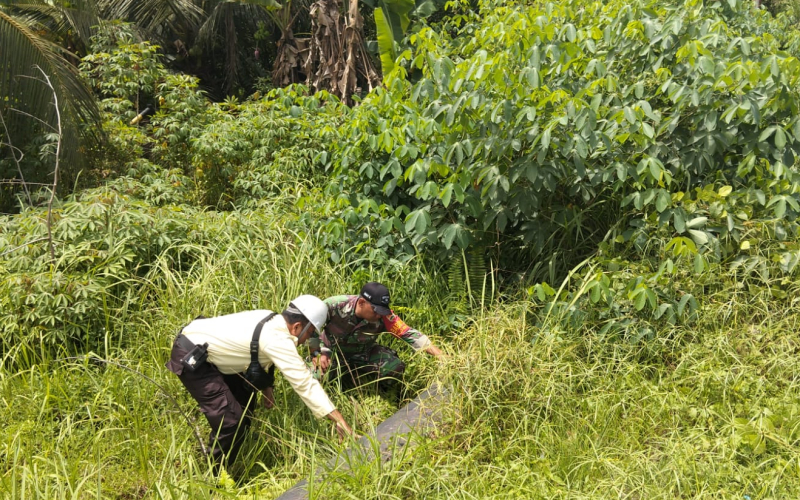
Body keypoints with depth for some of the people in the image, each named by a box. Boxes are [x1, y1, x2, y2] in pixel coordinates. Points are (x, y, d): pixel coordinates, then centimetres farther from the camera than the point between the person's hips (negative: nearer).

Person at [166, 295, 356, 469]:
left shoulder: (270, 320, 2)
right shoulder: (278, 339, -25)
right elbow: (304, 382, -28)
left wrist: (266, 386, 2)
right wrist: (339, 419, -27)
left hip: (200, 345, 10)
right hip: (190, 356, -10)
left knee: (244, 399, 21)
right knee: (231, 420, -15)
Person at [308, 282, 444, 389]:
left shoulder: (384, 317, -26)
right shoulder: (335, 305, -30)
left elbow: (409, 334, -29)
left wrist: (440, 355, -36)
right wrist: (317, 354, -21)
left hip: (364, 354, 1)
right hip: (333, 351, 0)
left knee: (395, 367, -23)